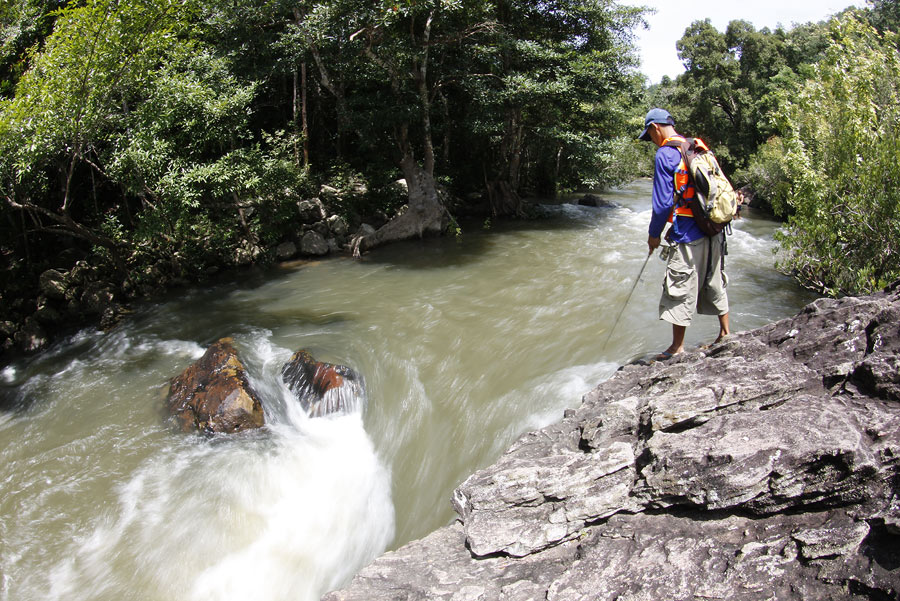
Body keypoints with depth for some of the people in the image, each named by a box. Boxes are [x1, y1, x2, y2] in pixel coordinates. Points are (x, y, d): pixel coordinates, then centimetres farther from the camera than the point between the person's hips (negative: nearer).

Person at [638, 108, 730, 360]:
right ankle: (725, 334, 30)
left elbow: (663, 201, -14)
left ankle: (677, 347, 9)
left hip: (688, 235, -8)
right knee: (714, 283, 19)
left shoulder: (665, 154, -10)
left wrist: (654, 234, 0)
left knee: (680, 288, 1)